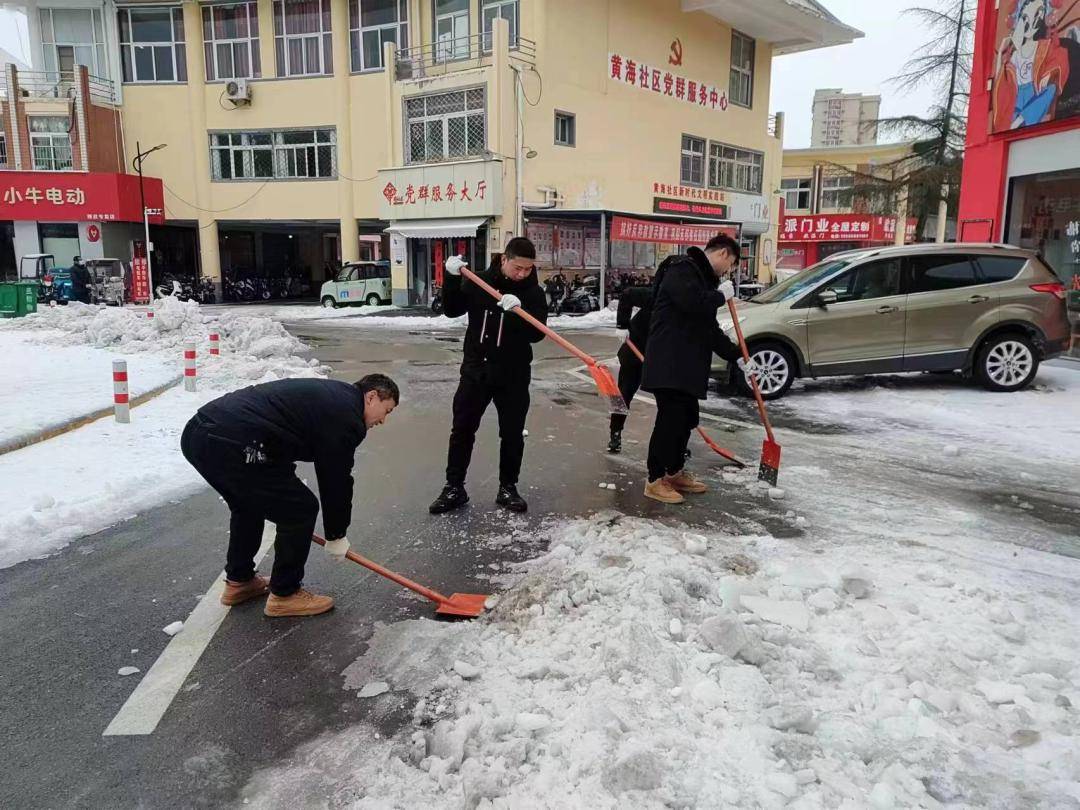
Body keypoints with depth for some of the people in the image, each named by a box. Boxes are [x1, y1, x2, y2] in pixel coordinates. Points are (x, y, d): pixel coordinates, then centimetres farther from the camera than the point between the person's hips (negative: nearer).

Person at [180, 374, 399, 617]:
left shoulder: (329, 394, 25)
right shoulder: (345, 415, -3)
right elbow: (337, 480, 2)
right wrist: (336, 536, 16)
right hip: (231, 445, -10)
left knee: (248, 504, 31)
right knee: (300, 510, 4)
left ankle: (239, 580, 42)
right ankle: (284, 594, 17)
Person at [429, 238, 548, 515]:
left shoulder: (534, 292, -5)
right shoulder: (479, 282, 0)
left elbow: (536, 334, -13)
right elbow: (452, 310, 2)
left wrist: (517, 311, -30)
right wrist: (452, 278, -12)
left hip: (513, 375, -1)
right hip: (475, 370, 1)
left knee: (512, 434, 6)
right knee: (462, 430, 6)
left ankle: (508, 488, 23)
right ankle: (454, 488, 17)